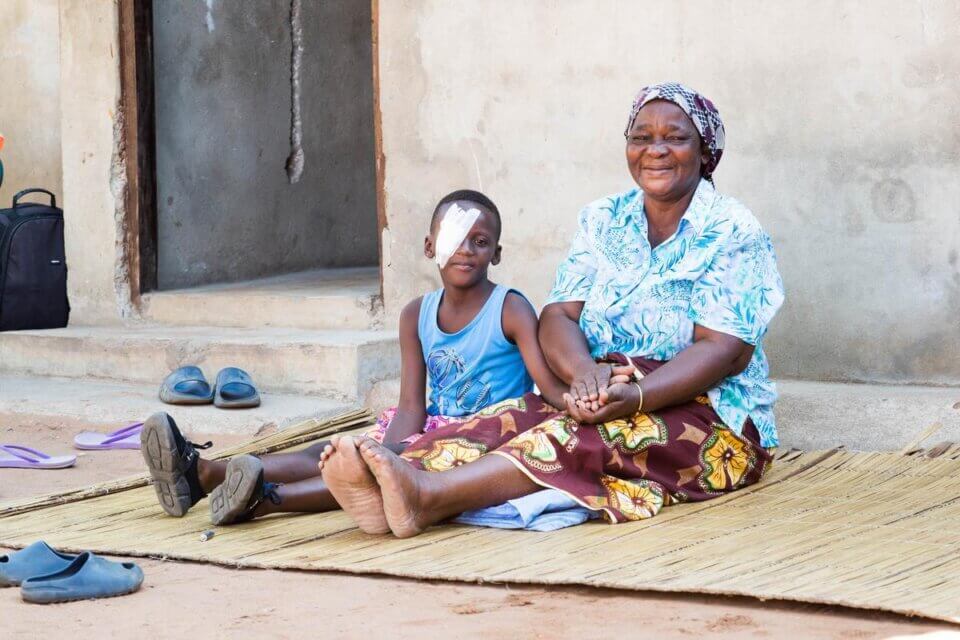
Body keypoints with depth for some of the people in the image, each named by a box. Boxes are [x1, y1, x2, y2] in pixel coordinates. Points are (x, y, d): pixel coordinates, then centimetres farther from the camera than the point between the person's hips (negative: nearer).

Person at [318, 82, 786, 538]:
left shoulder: (732, 234, -4)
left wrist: (636, 396, -31)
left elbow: (724, 348, -14)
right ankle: (386, 491, -54)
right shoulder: (603, 221, 12)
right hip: (603, 396, 5)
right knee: (510, 420, -26)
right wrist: (585, 372, -22)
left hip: (709, 416, -5)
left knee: (582, 438, -35)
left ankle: (428, 495, -58)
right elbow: (557, 316, 2)